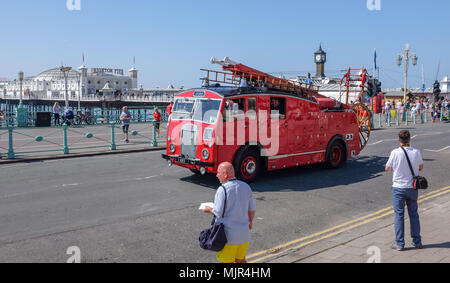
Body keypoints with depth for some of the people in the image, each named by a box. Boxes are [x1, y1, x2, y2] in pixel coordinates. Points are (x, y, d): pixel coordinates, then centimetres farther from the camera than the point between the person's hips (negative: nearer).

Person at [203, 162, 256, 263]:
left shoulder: (222, 189, -18)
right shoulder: (246, 186, 1)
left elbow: (218, 213, -17)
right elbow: (252, 209, 8)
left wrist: (209, 210, 3)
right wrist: (250, 222, 24)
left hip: (229, 234, -6)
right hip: (244, 232, 6)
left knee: (227, 261, 11)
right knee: (241, 259, 20)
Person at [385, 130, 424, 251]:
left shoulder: (395, 153, -14)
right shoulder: (416, 152, -6)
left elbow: (387, 169, -4)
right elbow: (420, 167, 11)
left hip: (398, 188, -3)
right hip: (412, 188, 3)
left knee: (399, 215, 5)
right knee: (414, 214, 16)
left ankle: (399, 243, 10)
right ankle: (417, 241, 25)